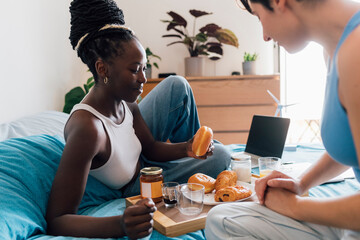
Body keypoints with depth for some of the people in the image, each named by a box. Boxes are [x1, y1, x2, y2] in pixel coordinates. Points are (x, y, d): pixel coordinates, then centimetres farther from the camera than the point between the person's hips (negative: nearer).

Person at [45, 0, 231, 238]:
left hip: (143, 159, 6)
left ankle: (193, 150, 19)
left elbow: (152, 148, -4)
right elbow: (56, 221, -40)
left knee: (177, 85, -7)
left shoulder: (126, 102, -19)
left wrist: (186, 149, -24)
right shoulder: (86, 128, -42)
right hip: (133, 188, -6)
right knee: (220, 157, -11)